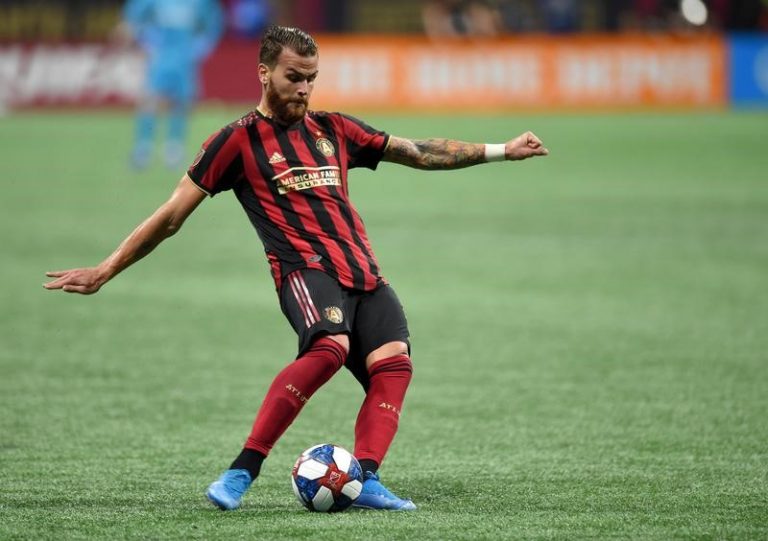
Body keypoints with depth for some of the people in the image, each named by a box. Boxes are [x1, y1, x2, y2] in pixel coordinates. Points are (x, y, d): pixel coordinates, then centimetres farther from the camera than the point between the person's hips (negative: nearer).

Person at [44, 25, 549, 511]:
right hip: (305, 268, -6)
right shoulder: (238, 141, 6)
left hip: (365, 274, 6)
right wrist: (105, 271, 6)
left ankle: (366, 480, -27)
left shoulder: (333, 129, 21)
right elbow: (171, 216, 8)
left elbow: (420, 152, 26)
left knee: (393, 363, -19)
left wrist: (500, 151, 21)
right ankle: (242, 473, -32)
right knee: (330, 347, -34)